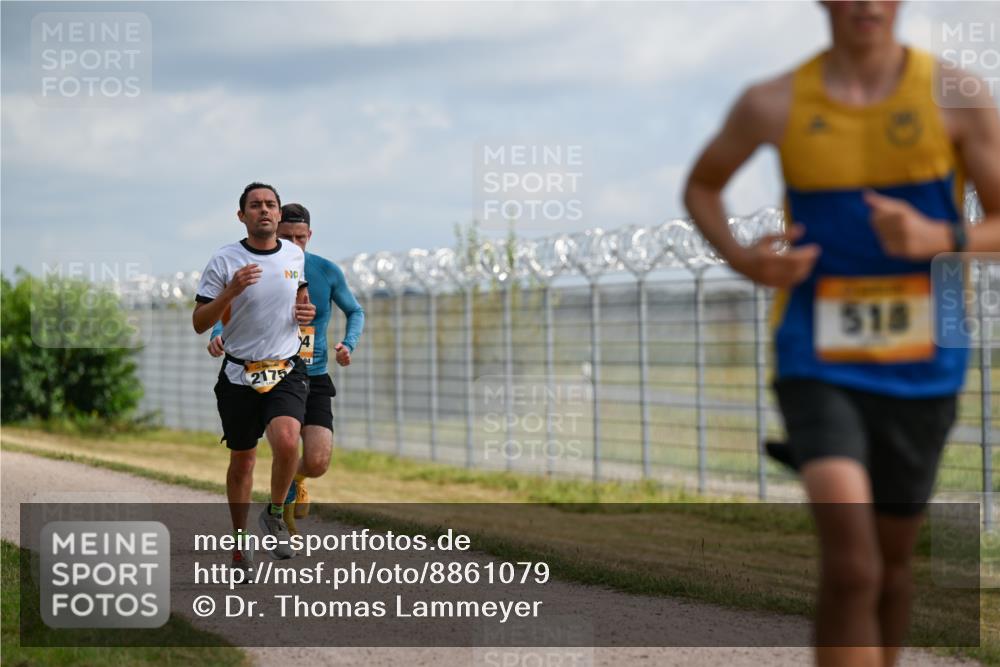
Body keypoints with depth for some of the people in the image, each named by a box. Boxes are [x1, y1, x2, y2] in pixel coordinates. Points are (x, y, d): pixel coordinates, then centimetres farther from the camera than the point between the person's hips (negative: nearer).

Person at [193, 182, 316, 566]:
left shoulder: (295, 255, 4)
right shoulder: (224, 261, -6)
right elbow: (199, 323, -7)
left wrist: (306, 311, 4)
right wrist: (231, 292, -22)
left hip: (286, 371, 1)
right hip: (239, 375, -1)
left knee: (286, 441, -25)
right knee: (242, 460, 10)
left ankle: (274, 516, 0)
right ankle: (240, 543, 29)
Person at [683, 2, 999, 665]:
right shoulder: (775, 105, -2)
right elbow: (701, 187, 16)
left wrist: (939, 238, -22)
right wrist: (742, 260, -4)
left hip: (920, 369, 2)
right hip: (818, 366, -1)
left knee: (892, 559, 15)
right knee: (852, 563, -19)